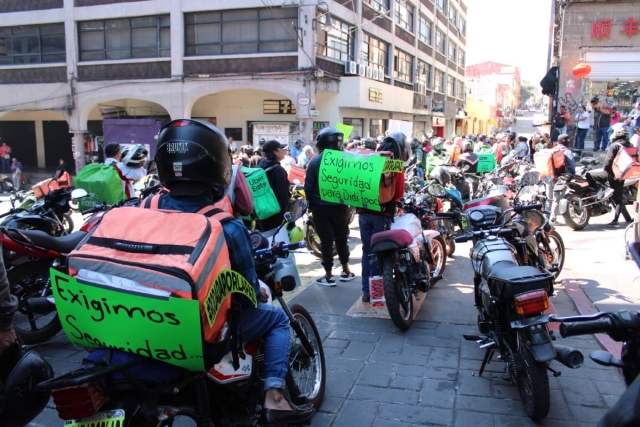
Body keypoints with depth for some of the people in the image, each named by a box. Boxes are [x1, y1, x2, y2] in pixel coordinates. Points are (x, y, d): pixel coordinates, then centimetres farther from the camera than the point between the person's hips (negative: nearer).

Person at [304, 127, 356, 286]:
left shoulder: (315, 161, -7)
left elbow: (308, 187, -6)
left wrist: (311, 204, 6)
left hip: (321, 207, -2)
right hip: (341, 205, 2)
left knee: (326, 241, 3)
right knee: (342, 238, 16)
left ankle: (329, 276, 7)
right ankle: (346, 271, 25)